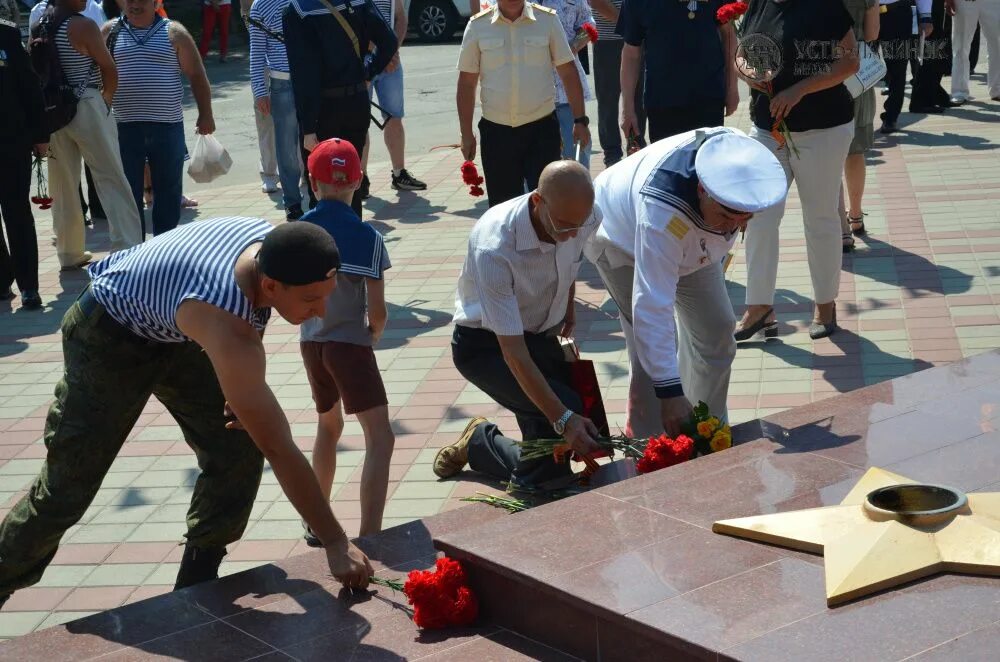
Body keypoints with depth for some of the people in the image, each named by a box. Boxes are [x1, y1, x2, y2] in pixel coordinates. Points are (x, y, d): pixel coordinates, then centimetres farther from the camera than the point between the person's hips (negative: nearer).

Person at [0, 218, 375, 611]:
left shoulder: (273, 245, -23)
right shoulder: (227, 328, -44)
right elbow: (278, 449, -40)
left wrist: (243, 389, -6)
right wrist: (336, 543, -36)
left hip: (174, 332, 7)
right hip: (109, 334, -7)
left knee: (238, 448, -4)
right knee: (69, 484, -5)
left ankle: (195, 587, 9)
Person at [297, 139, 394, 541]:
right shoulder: (366, 237, -13)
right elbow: (377, 312, -13)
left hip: (311, 344, 6)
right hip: (350, 345, -6)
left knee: (329, 425, 26)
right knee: (380, 438, -5)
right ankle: (369, 538, -15)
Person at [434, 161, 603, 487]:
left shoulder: (588, 218, -19)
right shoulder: (493, 248, -36)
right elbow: (513, 351, -35)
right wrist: (563, 419, -41)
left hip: (543, 336, 6)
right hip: (486, 344, -6)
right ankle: (480, 442, -3)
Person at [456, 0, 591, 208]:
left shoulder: (548, 20, 0)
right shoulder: (478, 26, 1)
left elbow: (568, 73, 3)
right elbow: (466, 83, 5)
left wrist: (580, 120, 0)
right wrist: (466, 134, 4)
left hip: (542, 128, -1)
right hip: (496, 131, 1)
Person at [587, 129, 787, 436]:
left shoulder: (736, 156, -32)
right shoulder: (660, 214, -48)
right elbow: (653, 308, -47)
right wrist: (670, 393, -47)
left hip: (691, 240, 6)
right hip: (622, 237, -6)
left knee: (716, 330, 5)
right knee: (650, 348, -17)